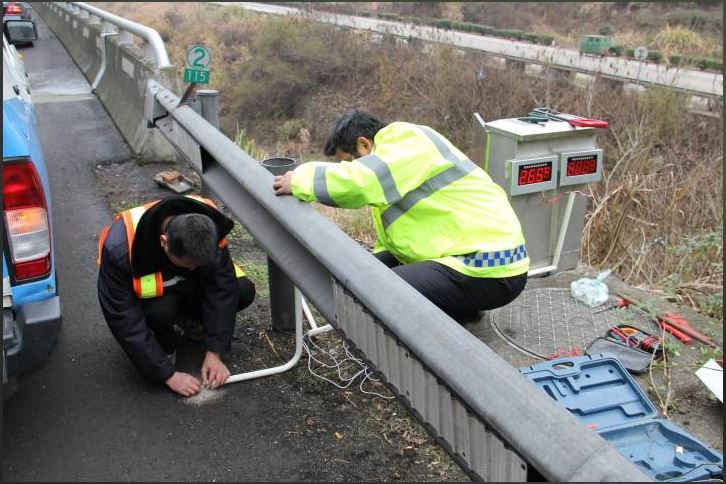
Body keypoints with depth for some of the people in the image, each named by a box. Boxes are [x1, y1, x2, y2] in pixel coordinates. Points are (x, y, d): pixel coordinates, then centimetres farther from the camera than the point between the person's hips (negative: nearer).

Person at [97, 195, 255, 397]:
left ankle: (192, 321, 7)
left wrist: (213, 353, -24)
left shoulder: (208, 229, -29)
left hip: (189, 286, 4)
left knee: (244, 290, -21)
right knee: (160, 309, -38)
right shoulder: (120, 249, -38)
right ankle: (165, 343, -3)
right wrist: (169, 375, -29)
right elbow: (124, 320, -31)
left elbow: (221, 289, -22)